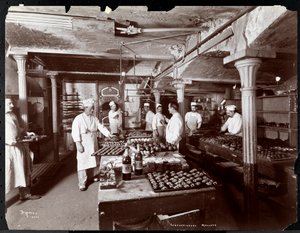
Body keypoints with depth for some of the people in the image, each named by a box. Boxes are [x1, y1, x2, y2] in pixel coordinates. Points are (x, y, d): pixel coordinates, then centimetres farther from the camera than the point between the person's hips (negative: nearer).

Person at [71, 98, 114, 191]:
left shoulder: (94, 118, 7)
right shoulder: (78, 119, -9)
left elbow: (101, 127, 3)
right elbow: (75, 133, -12)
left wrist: (109, 135, -9)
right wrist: (78, 144, -19)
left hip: (93, 144, 5)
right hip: (84, 145, -5)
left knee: (94, 161, 15)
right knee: (83, 163, -2)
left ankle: (94, 176, 35)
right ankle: (82, 184, 7)